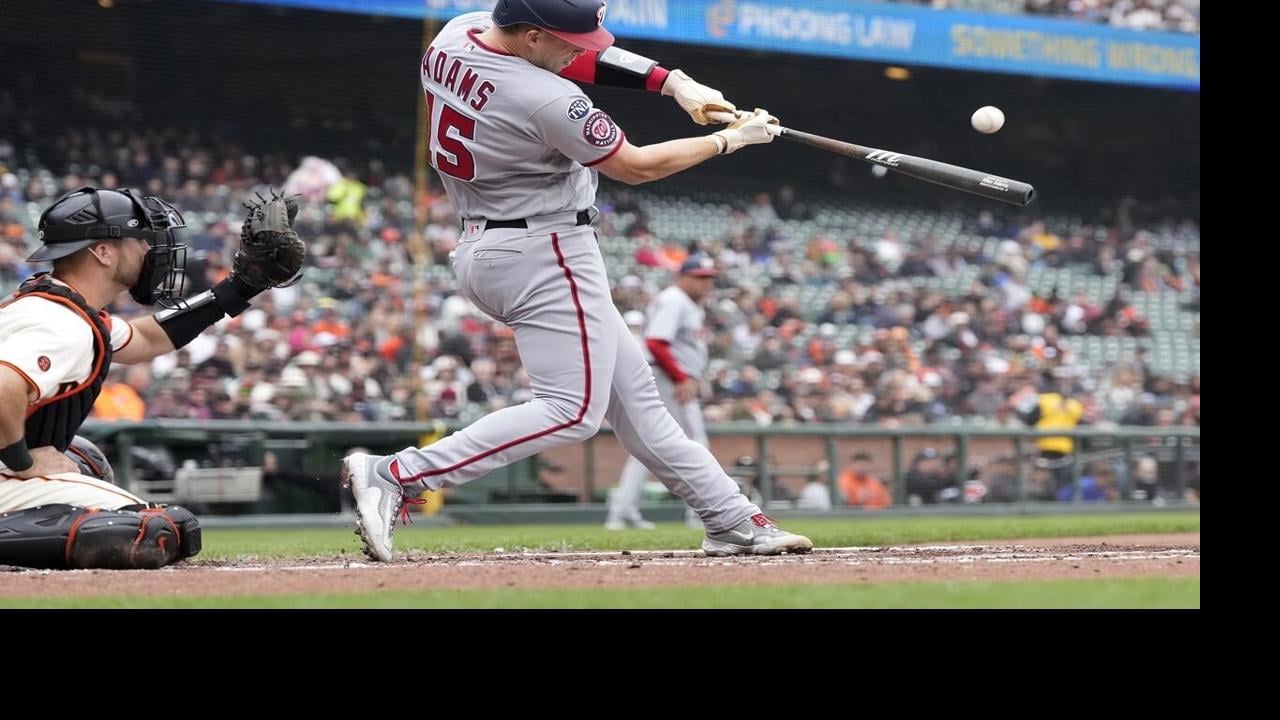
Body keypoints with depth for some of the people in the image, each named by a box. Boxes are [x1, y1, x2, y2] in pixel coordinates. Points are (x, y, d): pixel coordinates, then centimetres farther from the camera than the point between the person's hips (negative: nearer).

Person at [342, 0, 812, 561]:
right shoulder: (548, 101, -26)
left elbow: (573, 54, 10)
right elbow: (636, 167, -11)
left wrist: (674, 82, 1)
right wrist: (732, 139, 1)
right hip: (544, 257, -10)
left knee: (632, 388, 13)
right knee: (572, 410, -7)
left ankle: (730, 519, 19)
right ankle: (394, 476, -15)